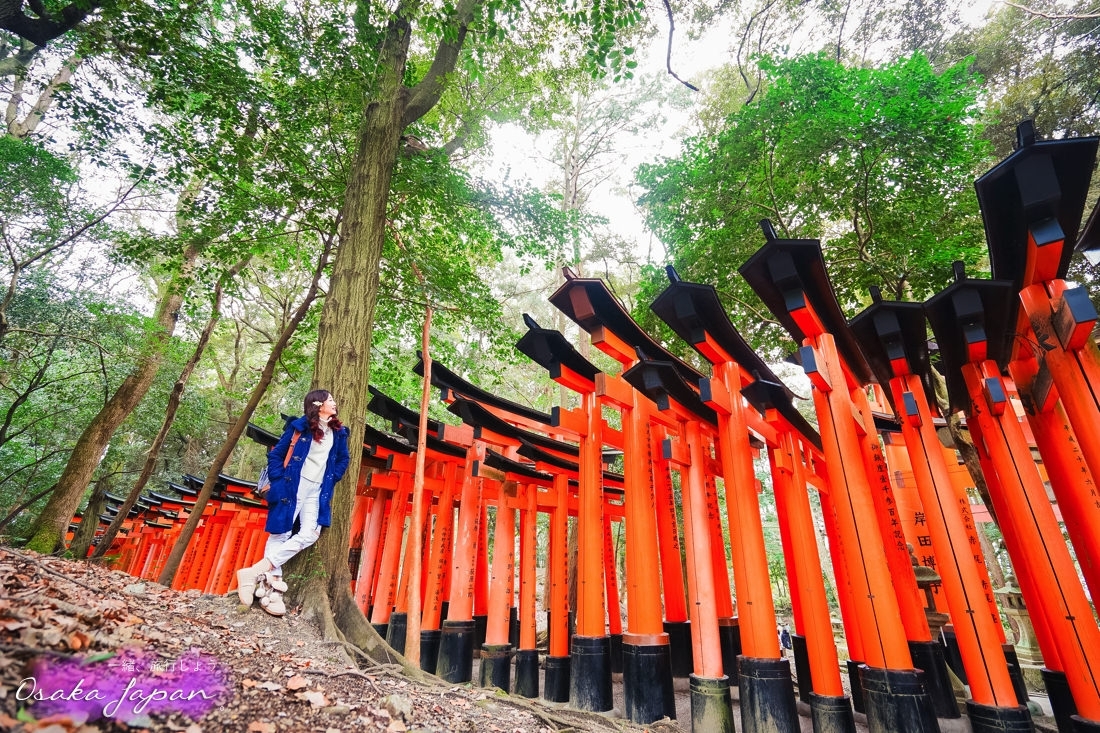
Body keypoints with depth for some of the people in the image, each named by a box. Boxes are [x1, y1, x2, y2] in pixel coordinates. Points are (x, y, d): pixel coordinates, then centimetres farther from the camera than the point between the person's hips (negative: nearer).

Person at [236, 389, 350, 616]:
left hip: (317, 491, 4)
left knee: (308, 535, -11)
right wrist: (278, 481, -6)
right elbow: (276, 454, 1)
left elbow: (342, 460, 21)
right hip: (291, 486, -4)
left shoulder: (338, 433, 9)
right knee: (280, 534, -2)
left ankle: (257, 572, -4)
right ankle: (271, 589, 5)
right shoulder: (300, 427, -3)